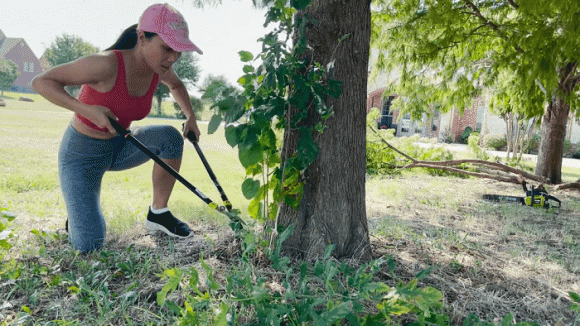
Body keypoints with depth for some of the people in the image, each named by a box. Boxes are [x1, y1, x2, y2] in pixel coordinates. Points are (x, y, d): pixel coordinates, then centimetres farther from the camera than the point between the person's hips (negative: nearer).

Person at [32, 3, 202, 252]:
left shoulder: (159, 68, -10)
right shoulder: (107, 64, -30)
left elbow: (176, 86, 15)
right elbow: (40, 82, -23)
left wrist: (191, 117, 0)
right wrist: (88, 110, -35)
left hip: (118, 148, 6)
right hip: (81, 154, -5)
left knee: (171, 137, -23)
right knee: (89, 246, -15)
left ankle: (158, 214, -7)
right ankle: (77, 210, 21)